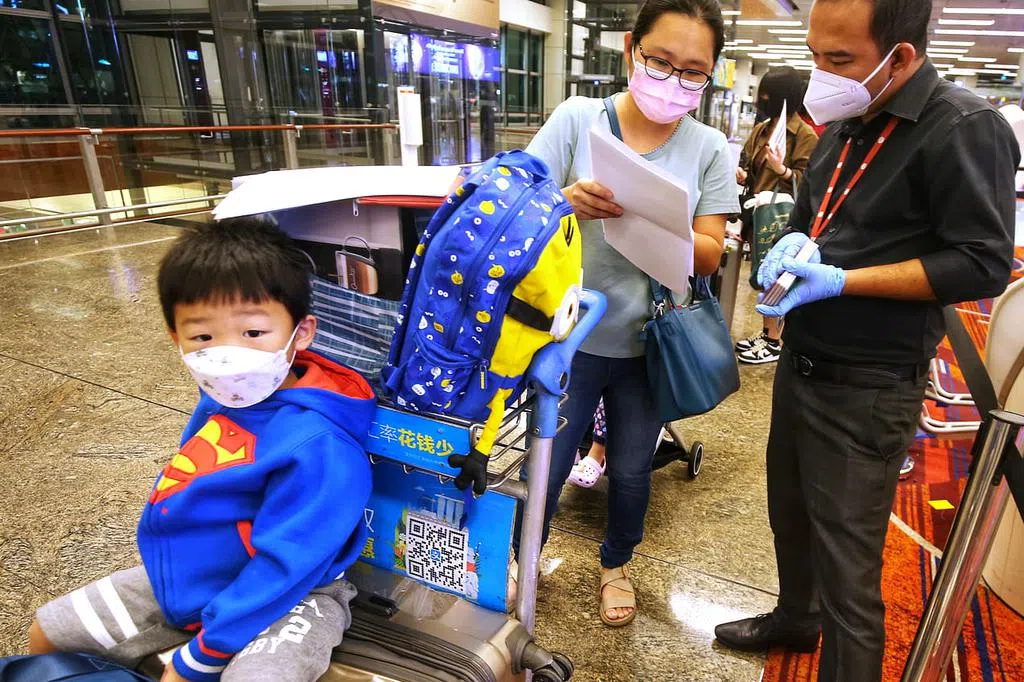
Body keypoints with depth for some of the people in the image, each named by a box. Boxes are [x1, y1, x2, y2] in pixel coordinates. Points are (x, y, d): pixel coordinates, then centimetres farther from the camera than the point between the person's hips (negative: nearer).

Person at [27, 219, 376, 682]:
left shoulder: (316, 444, -32)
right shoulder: (219, 400, -8)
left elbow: (282, 567, -27)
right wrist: (164, 559, 17)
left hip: (285, 598, -7)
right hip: (181, 575, 8)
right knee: (45, 635, 16)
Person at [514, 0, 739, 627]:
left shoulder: (709, 149, -2)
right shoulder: (577, 118, -6)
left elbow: (709, 256, -5)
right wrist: (566, 203, -30)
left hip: (648, 343, 2)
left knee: (632, 470, 17)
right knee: (546, 465, 8)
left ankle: (616, 562, 48)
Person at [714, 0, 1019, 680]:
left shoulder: (965, 129, -14)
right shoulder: (847, 126, 10)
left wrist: (839, 281, -24)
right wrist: (791, 246, -3)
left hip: (867, 388, -8)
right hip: (801, 361, 8)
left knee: (846, 566, 1)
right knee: (790, 511, 24)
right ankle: (795, 617, 48)